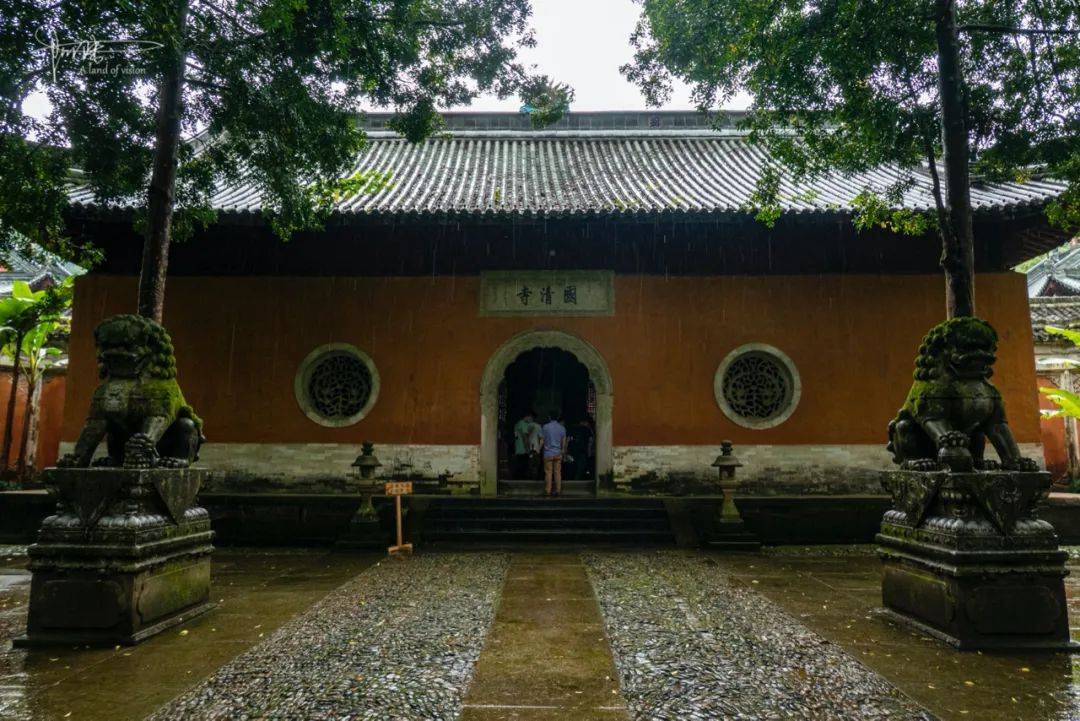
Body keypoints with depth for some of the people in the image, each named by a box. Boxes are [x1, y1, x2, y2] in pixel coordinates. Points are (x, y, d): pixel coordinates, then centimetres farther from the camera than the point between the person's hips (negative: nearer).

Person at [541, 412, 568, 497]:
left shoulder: (545, 427, -4)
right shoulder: (562, 428, 3)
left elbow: (542, 440, -2)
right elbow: (564, 441, 10)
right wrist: (563, 450, 23)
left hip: (548, 453, -2)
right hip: (558, 453, 2)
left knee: (548, 472, 0)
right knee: (558, 472, 6)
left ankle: (547, 491, 1)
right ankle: (558, 491, 6)